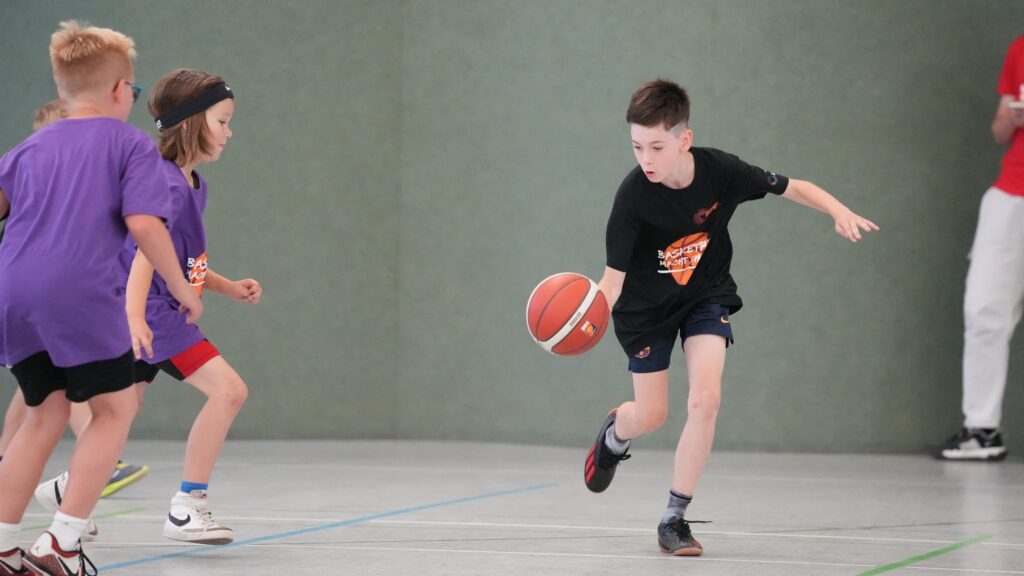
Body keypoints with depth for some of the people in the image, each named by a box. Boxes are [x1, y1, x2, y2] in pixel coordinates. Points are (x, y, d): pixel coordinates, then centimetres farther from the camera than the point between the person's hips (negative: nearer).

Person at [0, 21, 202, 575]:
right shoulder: (131, 144, 6)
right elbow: (143, 222, -7)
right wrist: (181, 286, 4)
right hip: (81, 295, -6)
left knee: (46, 413, 18)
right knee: (115, 407, 8)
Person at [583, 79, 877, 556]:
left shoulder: (720, 171, -24)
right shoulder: (633, 196, -30)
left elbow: (793, 188, -9)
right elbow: (614, 276, -29)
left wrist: (839, 211, -26)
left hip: (706, 295, 1)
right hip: (647, 304, -1)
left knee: (705, 399, -17)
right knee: (651, 417, 8)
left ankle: (675, 518, -4)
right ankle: (615, 434, 48)